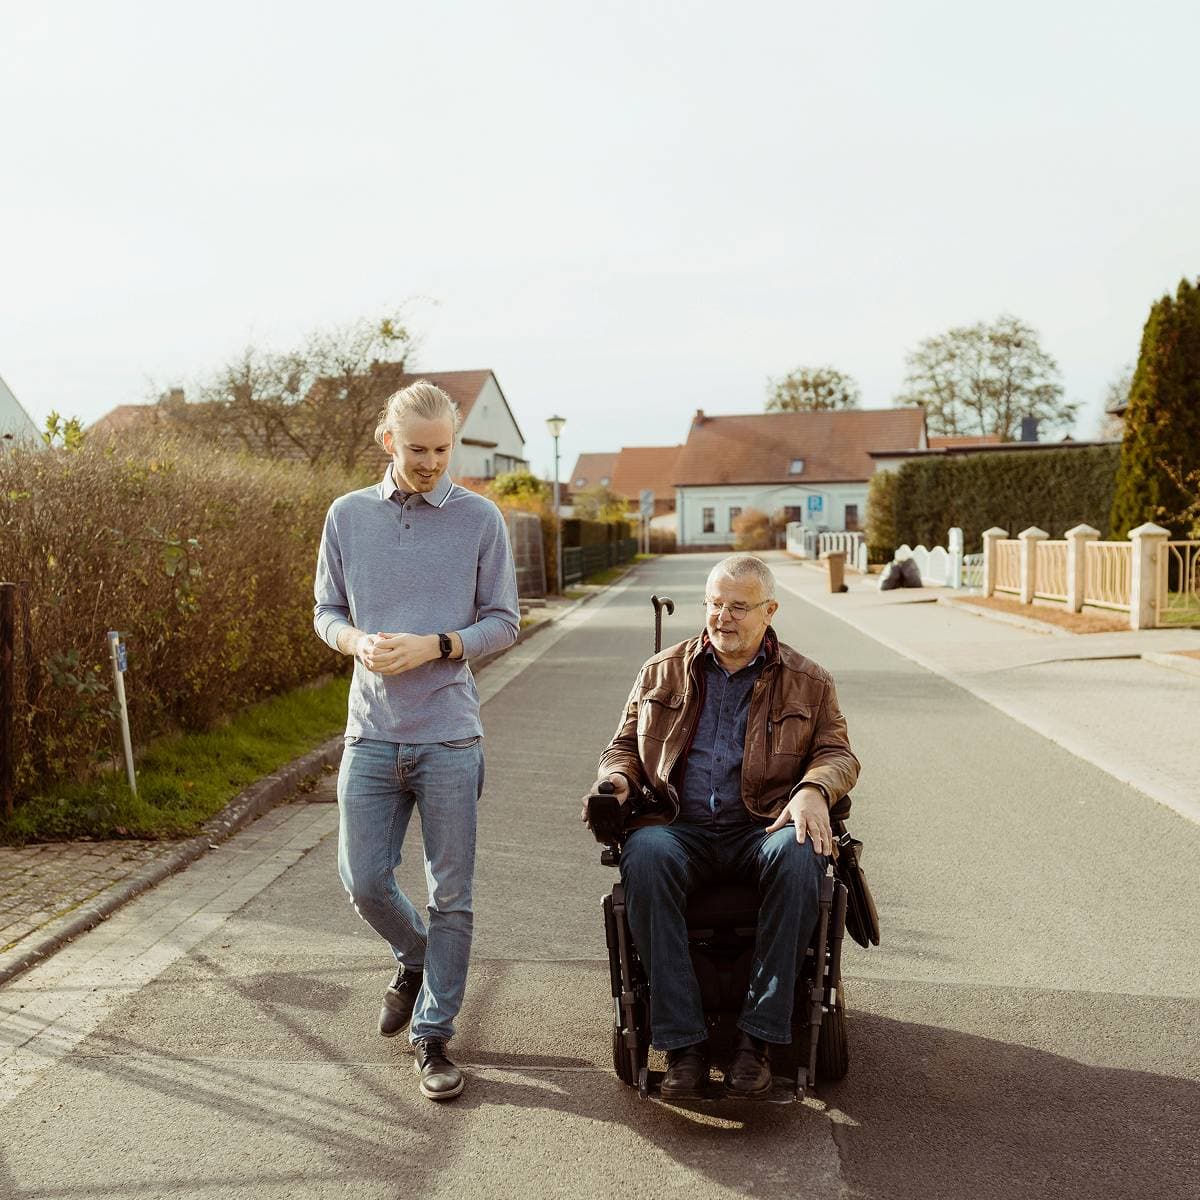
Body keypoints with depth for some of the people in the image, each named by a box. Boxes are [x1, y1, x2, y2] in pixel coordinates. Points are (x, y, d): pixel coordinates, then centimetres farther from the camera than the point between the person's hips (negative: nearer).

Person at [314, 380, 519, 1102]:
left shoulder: (480, 520, -1)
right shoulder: (349, 517, 5)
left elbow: (504, 623, 1)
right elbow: (326, 611, 11)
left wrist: (434, 646, -15)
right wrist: (358, 642, -11)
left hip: (450, 735, -2)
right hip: (372, 732, 2)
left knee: (451, 895, 4)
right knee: (364, 881, 6)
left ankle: (434, 1035, 20)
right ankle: (416, 958, 38)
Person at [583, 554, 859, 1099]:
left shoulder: (808, 682, 13)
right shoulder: (662, 671, 16)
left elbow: (838, 753, 8)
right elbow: (625, 744, 21)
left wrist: (813, 789, -14)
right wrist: (616, 780, -3)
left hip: (761, 828, 0)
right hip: (677, 825, 1)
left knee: (799, 855, -35)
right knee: (645, 856, -34)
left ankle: (758, 1036, -26)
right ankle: (682, 1043, -29)